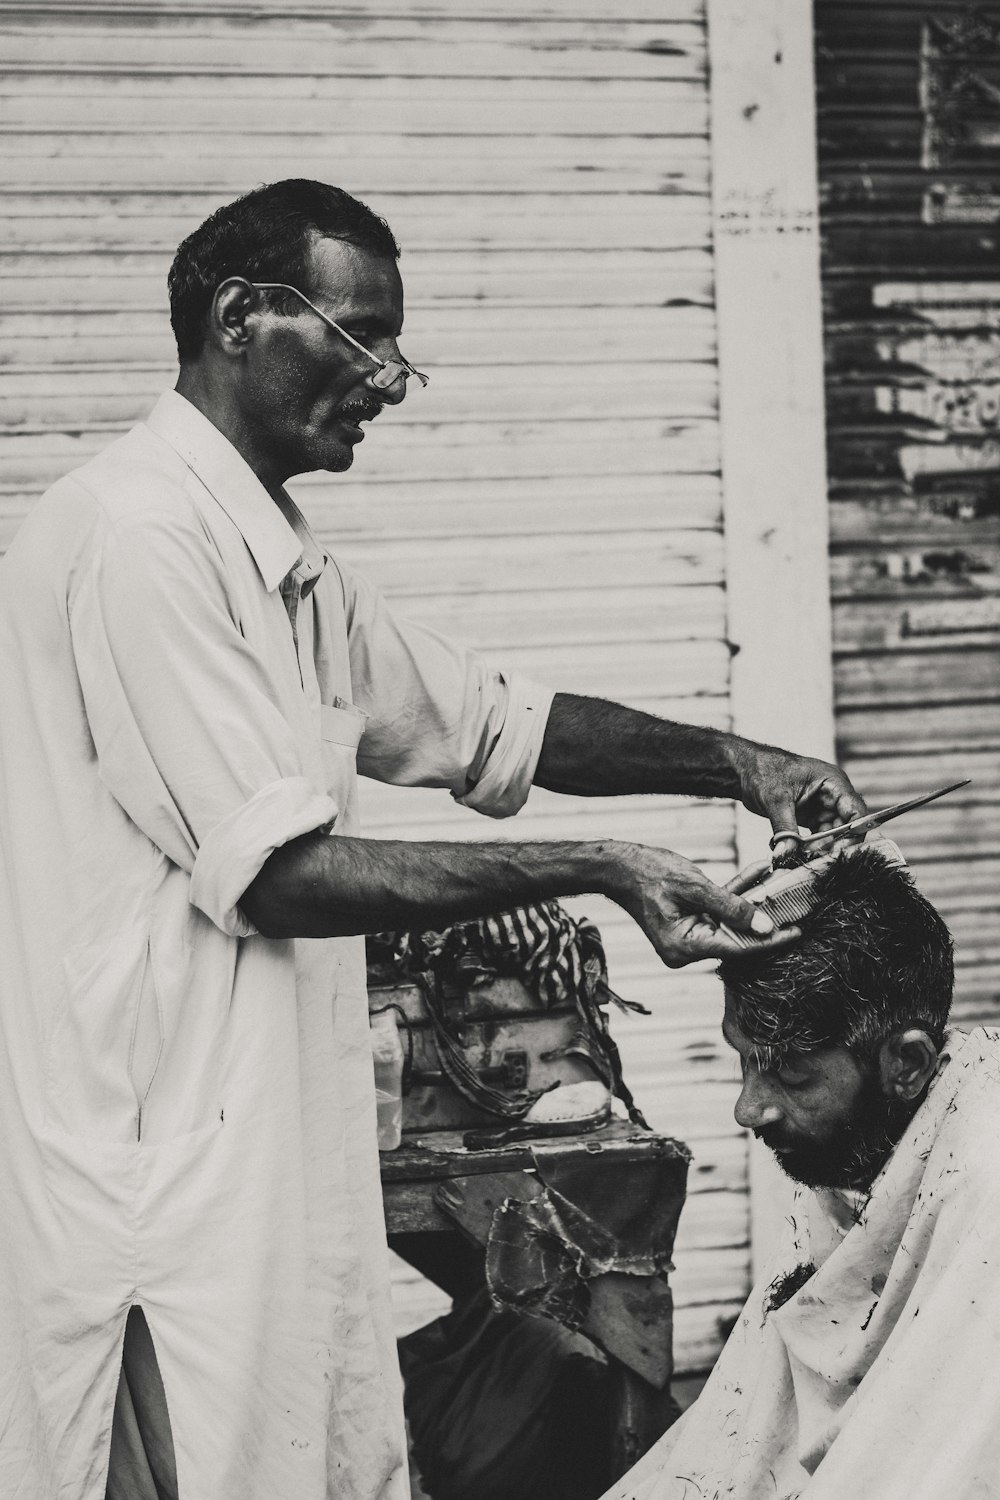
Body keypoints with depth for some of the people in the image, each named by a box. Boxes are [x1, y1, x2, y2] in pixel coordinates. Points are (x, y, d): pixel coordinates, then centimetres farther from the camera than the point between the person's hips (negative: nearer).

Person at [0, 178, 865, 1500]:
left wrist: (736, 766, 10)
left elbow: (493, 724, 22)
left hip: (284, 1168, 10)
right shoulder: (139, 534, -16)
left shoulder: (288, 567, 16)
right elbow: (282, 879, -19)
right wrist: (596, 874, -17)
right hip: (168, 1181, -10)